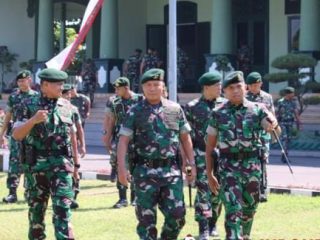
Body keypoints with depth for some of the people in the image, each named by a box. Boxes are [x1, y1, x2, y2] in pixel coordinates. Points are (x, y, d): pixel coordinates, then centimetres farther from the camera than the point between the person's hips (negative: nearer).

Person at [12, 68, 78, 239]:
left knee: (62, 209, -9)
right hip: (36, 165, -1)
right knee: (36, 210, 9)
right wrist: (33, 120, -24)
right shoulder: (29, 105, -2)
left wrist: (76, 163, 17)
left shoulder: (66, 106, 7)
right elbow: (16, 135, -8)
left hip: (61, 164, 1)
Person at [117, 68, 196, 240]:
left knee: (177, 214, -1)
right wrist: (121, 166, -13)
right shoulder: (135, 112, 1)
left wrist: (191, 163, 7)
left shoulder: (175, 109, 8)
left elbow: (185, 137, 14)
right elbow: (123, 140, -3)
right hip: (145, 172, -2)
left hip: (172, 170, 2)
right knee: (146, 217, 2)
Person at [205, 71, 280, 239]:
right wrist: (209, 174, 0)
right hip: (228, 167, -2)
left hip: (252, 167, 2)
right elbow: (209, 147, 5)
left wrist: (274, 125, -36)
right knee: (233, 210, -11)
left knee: (249, 209, 15)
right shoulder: (218, 114, 1)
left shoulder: (257, 110, 2)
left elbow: (276, 130, -13)